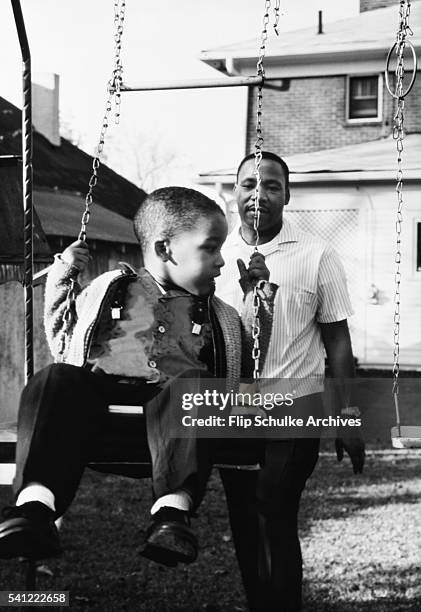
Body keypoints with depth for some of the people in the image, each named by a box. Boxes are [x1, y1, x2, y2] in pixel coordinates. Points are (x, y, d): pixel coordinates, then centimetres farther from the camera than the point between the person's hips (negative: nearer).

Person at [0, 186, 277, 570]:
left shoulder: (217, 315, 29)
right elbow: (62, 341, 28)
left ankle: (174, 508, -53)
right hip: (98, 391, 0)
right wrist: (63, 277, 20)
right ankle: (35, 503, -49)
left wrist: (261, 297, 25)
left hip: (169, 397, 0)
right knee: (57, 379, -31)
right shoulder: (109, 290, 25)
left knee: (192, 385, -35)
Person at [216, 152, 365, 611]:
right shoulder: (216, 254, 4)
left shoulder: (316, 257, -4)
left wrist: (348, 414, -4)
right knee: (244, 522, 11)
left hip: (293, 412, -3)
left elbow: (336, 337, 0)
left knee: (277, 523, -6)